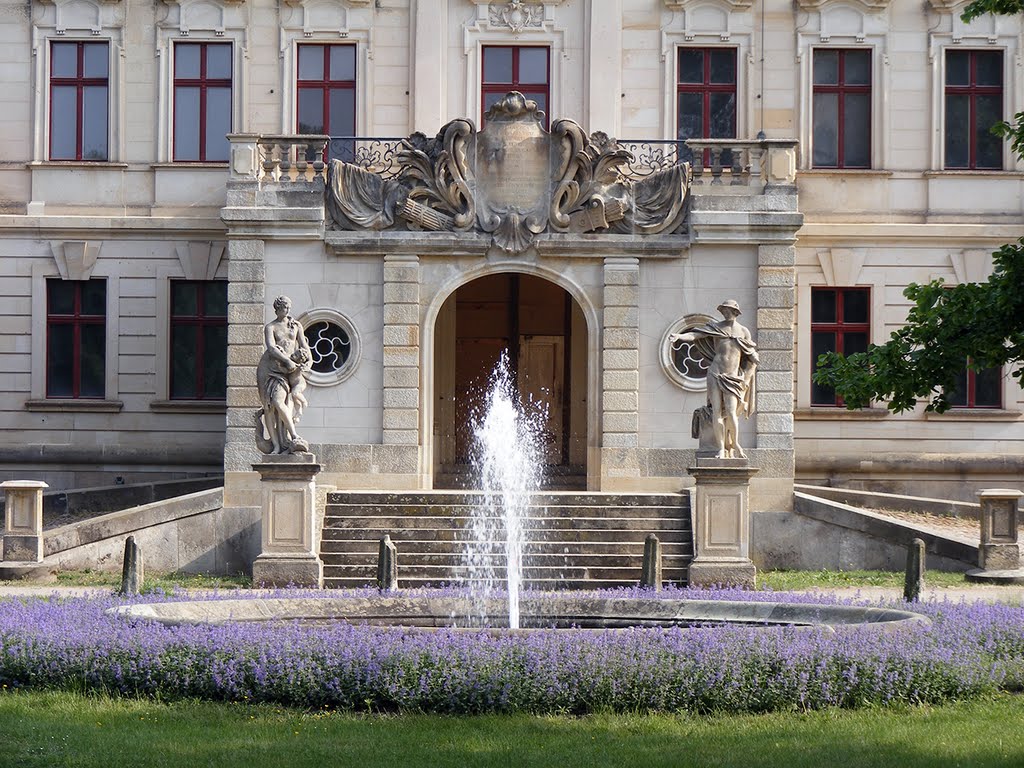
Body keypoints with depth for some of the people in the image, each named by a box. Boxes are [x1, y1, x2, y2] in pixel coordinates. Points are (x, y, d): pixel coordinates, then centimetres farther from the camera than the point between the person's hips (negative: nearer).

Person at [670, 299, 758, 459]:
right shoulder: (715, 327, 7)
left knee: (730, 411, -13)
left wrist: (746, 378, 6)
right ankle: (721, 449, -4)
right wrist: (679, 336, -26)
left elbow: (753, 358, 15)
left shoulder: (743, 332, 10)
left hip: (733, 377, 0)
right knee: (717, 411, -8)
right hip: (715, 374, 0)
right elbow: (695, 335, -7)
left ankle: (735, 444, 7)